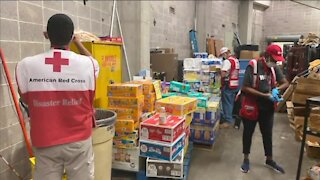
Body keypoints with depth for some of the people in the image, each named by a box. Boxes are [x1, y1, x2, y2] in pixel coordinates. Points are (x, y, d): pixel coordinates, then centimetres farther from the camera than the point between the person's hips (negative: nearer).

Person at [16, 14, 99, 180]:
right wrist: (78, 42, 24)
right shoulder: (87, 64, -14)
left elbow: (26, 100, 5)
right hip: (79, 141, 0)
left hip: (45, 142, 1)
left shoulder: (26, 65, -12)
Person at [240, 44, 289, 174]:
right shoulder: (253, 67, -19)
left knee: (267, 134, 18)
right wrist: (266, 96, -27)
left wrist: (276, 89, -16)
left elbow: (286, 83, 6)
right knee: (248, 133, 11)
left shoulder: (274, 68, 0)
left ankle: (269, 160, 38)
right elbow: (245, 88, -23)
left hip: (268, 108, 6)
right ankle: (246, 159, 30)